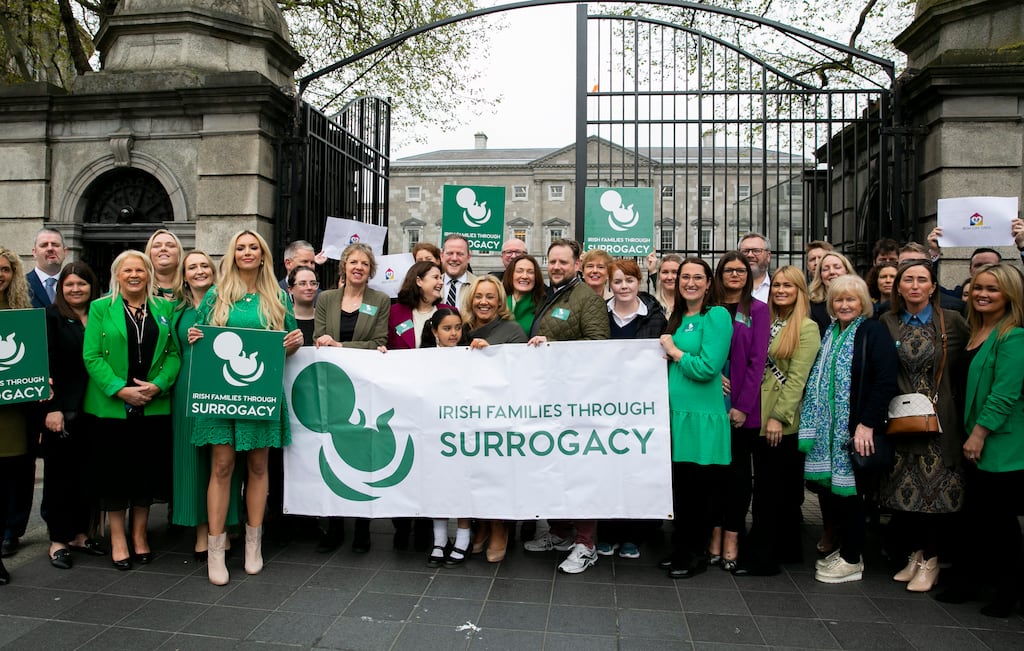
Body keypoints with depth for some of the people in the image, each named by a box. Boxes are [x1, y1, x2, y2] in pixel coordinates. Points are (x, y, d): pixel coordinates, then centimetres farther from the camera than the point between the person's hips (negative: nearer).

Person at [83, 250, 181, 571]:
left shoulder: (164, 308, 9)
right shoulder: (100, 308, 3)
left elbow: (174, 353, 4)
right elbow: (92, 356, -5)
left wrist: (158, 385, -11)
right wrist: (119, 389, -16)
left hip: (154, 405, 2)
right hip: (111, 405, -2)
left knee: (149, 469, 7)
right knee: (114, 470, 4)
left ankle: (140, 534, 23)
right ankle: (117, 538, 18)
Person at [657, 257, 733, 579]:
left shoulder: (717, 315, -9)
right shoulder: (678, 318, 15)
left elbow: (708, 368, -18)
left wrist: (675, 352, -7)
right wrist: (668, 353, 3)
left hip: (703, 417, -7)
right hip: (676, 413, 7)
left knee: (699, 488, 4)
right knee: (678, 485, 14)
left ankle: (696, 555, 20)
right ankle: (681, 548, 28)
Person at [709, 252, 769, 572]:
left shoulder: (757, 309, 1)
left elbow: (757, 360, -5)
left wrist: (742, 405, -11)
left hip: (743, 405, -2)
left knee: (738, 469, 5)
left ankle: (732, 537, 12)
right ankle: (715, 533, 15)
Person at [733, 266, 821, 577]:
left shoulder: (806, 328, -8)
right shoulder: (767, 323, 14)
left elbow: (797, 377, -14)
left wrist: (778, 416, -18)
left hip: (783, 422, -7)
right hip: (760, 417, 7)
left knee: (770, 489, -2)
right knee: (783, 490, 15)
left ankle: (759, 557, 5)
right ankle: (786, 549, 26)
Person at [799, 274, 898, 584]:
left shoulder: (874, 332, -8)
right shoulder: (829, 333, 13)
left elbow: (885, 381, -16)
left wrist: (867, 424, -20)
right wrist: (813, 424, 9)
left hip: (855, 429, -6)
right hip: (827, 428, 6)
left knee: (849, 489, 1)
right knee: (830, 488, 9)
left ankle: (852, 560, 16)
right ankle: (845, 548, 27)